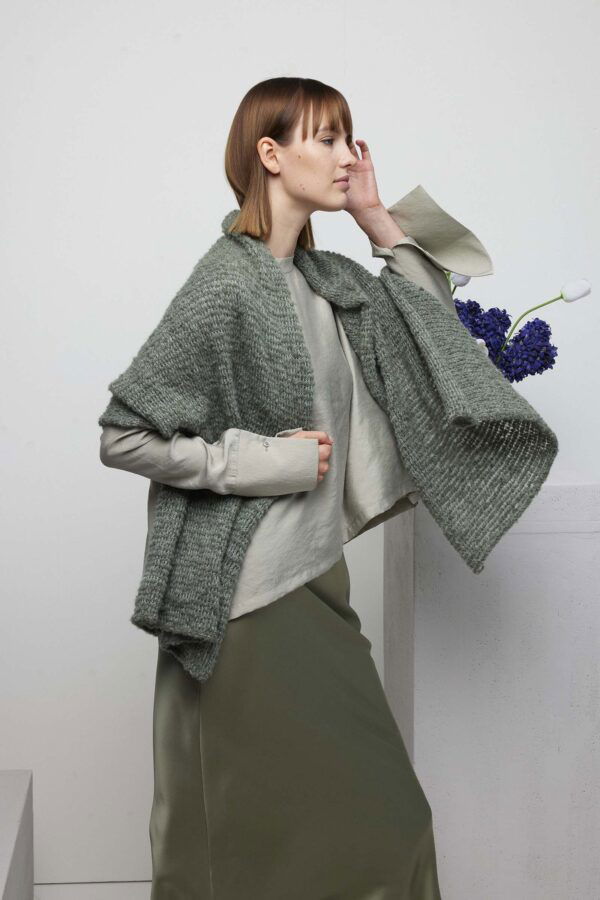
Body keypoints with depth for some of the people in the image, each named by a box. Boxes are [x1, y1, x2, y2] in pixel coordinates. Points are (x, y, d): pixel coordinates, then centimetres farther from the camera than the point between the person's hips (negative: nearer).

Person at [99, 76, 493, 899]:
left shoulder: (320, 279, 8)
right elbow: (122, 436, -19)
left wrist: (378, 219, 9)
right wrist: (267, 461, -18)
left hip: (314, 583, 8)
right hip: (251, 600, -8)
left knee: (374, 822, 15)